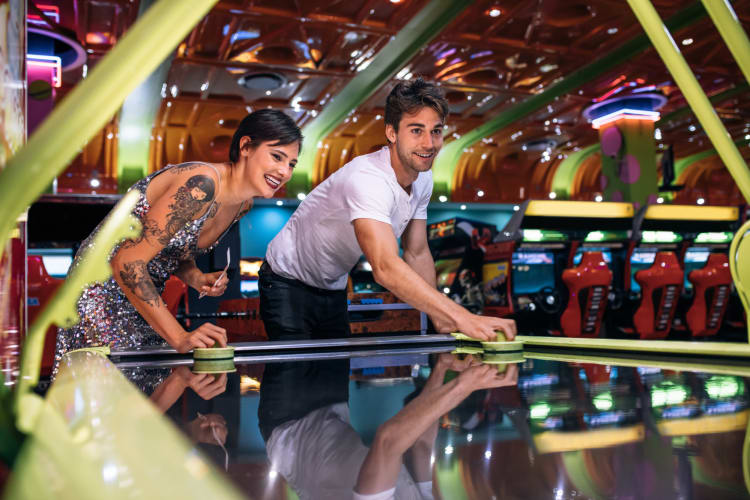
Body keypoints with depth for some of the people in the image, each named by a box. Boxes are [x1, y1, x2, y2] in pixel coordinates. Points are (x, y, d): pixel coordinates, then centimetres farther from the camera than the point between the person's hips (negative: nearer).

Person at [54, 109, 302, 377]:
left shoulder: (243, 204, -1)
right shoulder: (201, 185, -30)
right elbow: (127, 264, -31)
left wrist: (197, 278, -12)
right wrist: (179, 337, -32)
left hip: (145, 294, 8)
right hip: (102, 289, -8)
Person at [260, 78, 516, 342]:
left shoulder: (423, 178, -6)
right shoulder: (367, 179, -35)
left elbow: (417, 254, 2)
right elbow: (386, 268, -48)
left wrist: (441, 321, -9)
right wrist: (463, 318, -54)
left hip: (334, 290, 8)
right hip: (289, 286, -7)